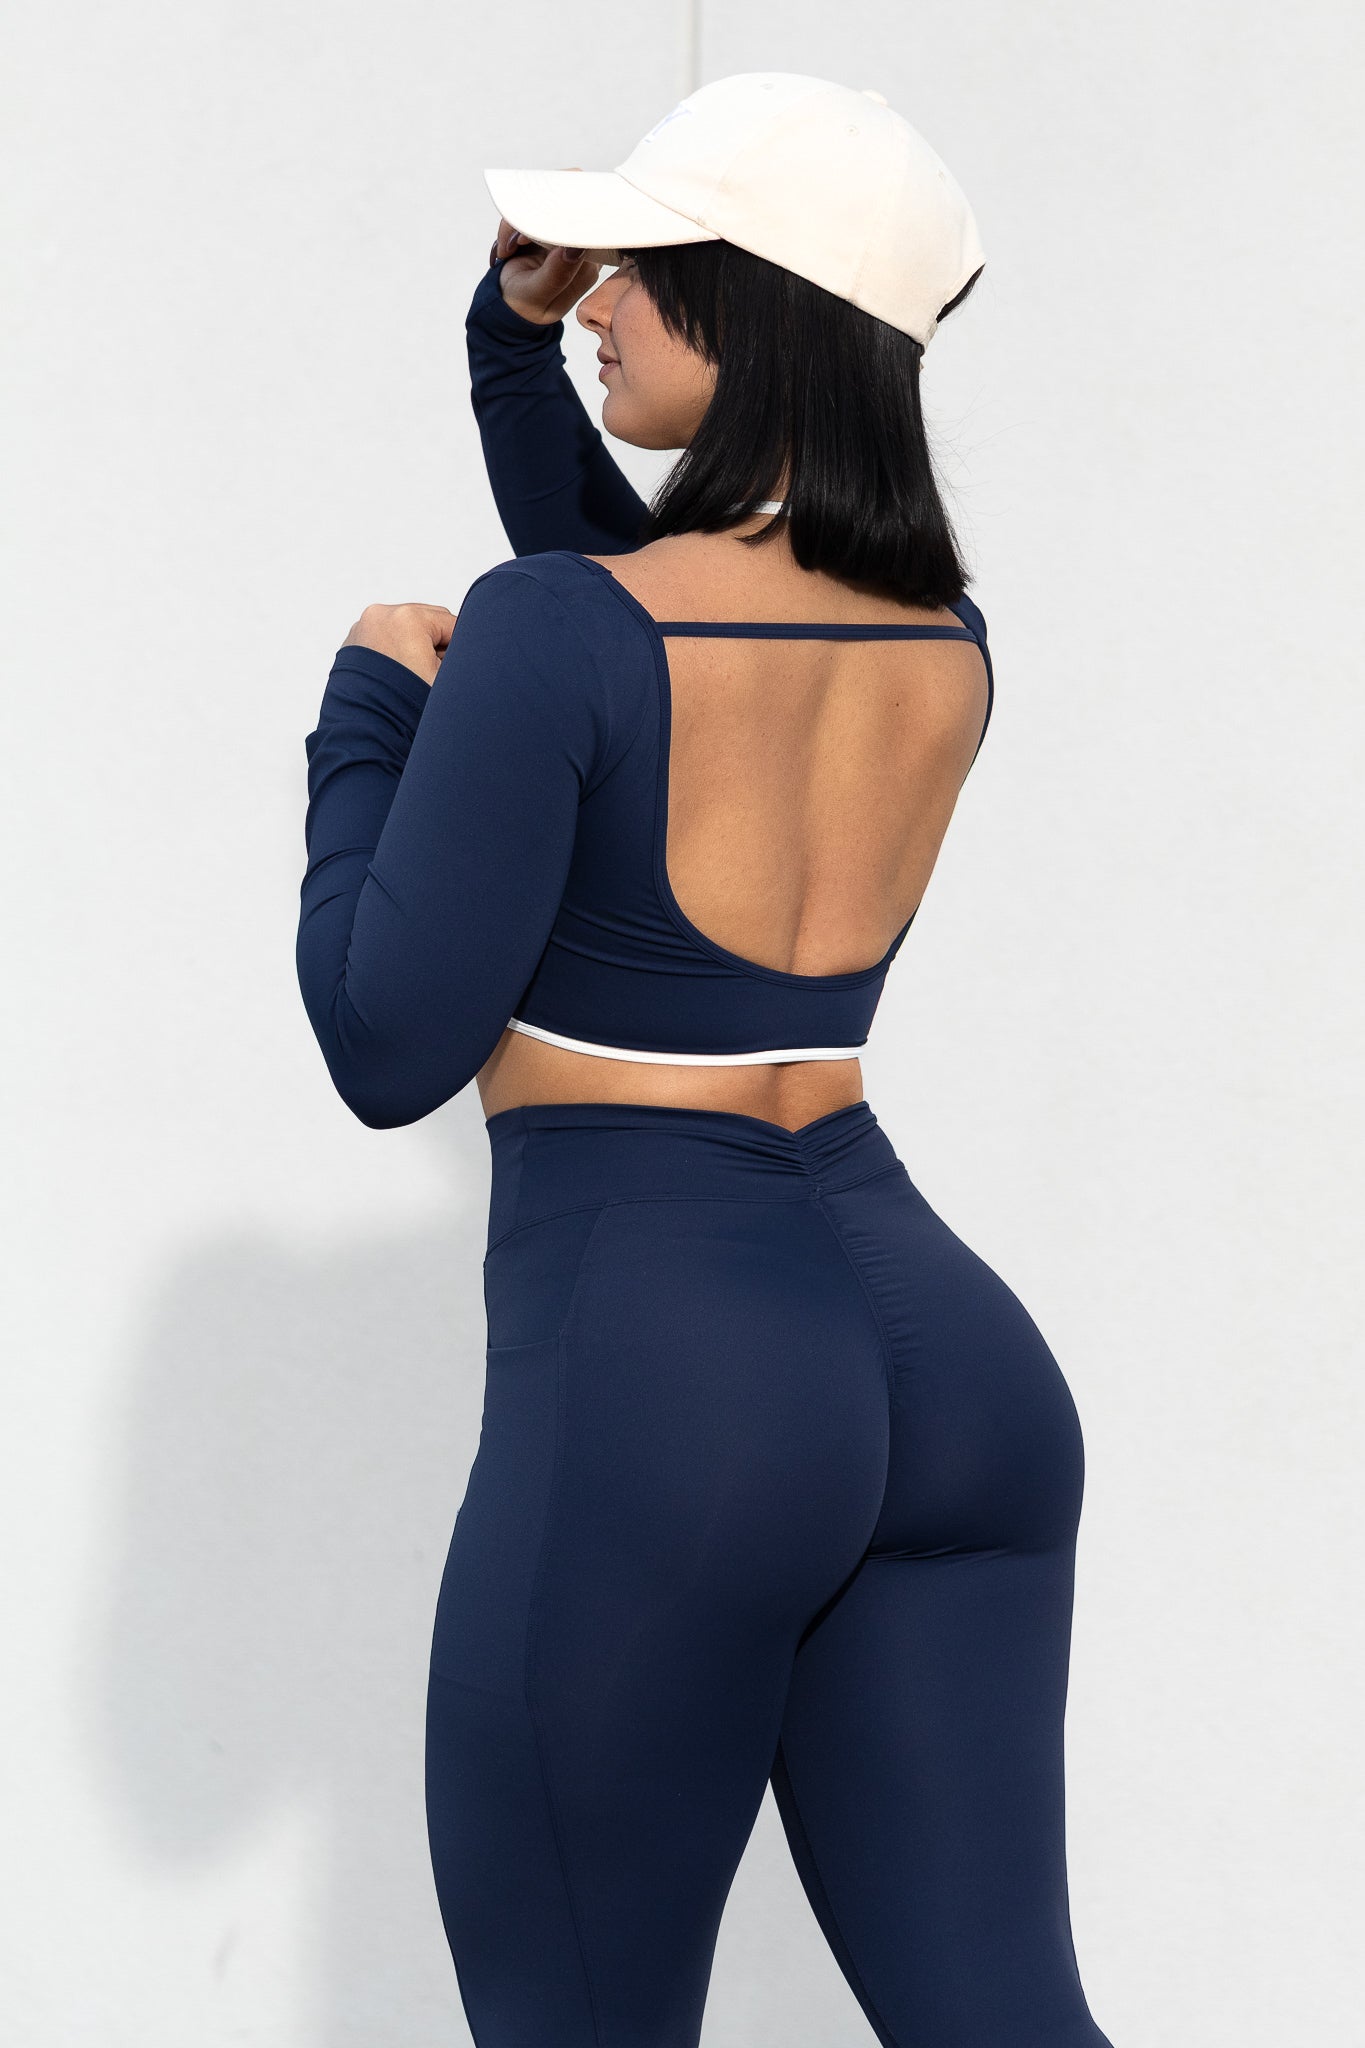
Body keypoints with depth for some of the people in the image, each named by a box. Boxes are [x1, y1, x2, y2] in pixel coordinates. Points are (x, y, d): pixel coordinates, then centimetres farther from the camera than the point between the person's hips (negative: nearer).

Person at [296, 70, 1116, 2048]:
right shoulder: (948, 649, 9)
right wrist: (517, 333, 18)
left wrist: (372, 704, 2)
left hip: (657, 1367, -7)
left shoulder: (553, 634, -13)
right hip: (949, 1348, 7)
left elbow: (392, 1050, -10)